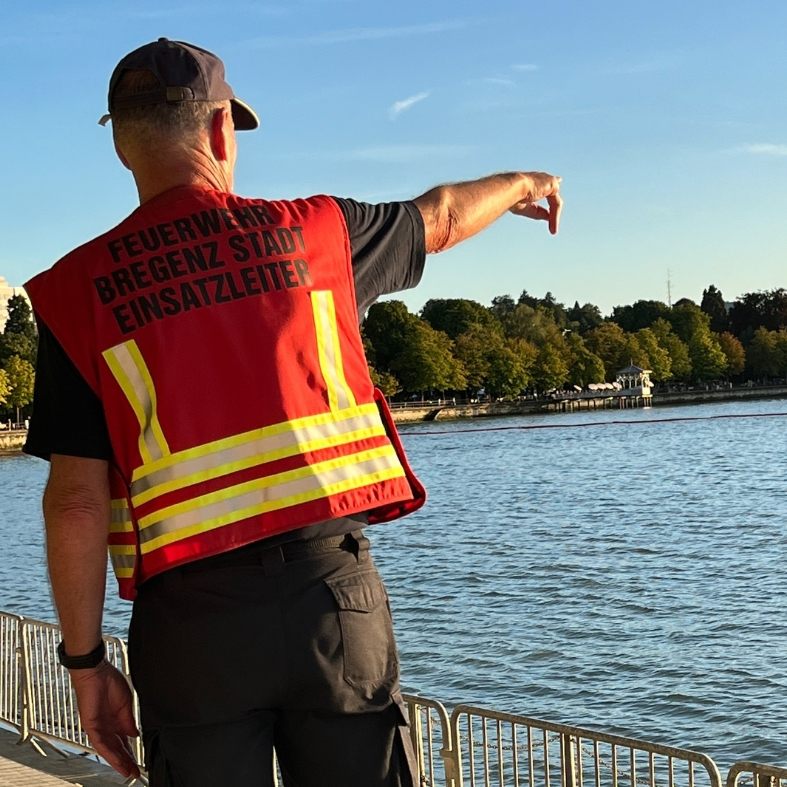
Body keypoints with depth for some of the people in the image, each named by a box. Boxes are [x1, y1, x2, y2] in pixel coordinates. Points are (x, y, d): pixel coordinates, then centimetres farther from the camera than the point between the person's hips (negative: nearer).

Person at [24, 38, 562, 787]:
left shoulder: (80, 289, -1)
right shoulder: (310, 232, 4)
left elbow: (77, 499, -5)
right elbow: (437, 219, 24)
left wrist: (85, 661, 5)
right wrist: (517, 185, 46)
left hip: (192, 615, 0)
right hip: (331, 584, 1)